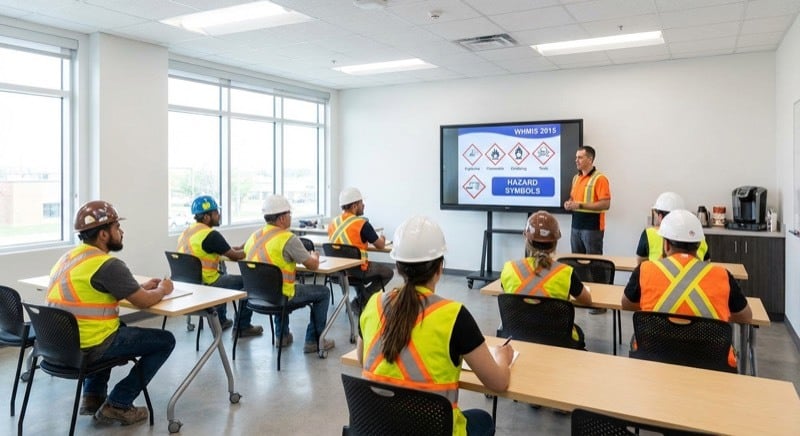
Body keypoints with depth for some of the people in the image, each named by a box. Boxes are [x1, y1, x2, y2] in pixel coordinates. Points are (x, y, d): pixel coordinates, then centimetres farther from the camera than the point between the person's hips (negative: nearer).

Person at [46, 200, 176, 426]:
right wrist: (162, 290, 8)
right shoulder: (108, 264, -19)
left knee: (121, 327, 36)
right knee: (165, 341, 3)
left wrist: (140, 287, 17)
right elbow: (144, 301, -13)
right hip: (89, 347, -9)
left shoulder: (69, 257, 9)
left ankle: (93, 396, 29)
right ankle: (117, 405, 6)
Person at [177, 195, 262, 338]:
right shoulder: (211, 235, -19)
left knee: (222, 276, 35)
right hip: (205, 286, -9)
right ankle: (242, 327, 14)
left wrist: (238, 248, 17)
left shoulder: (186, 232, 9)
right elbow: (234, 256, -10)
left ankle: (220, 320, 39)